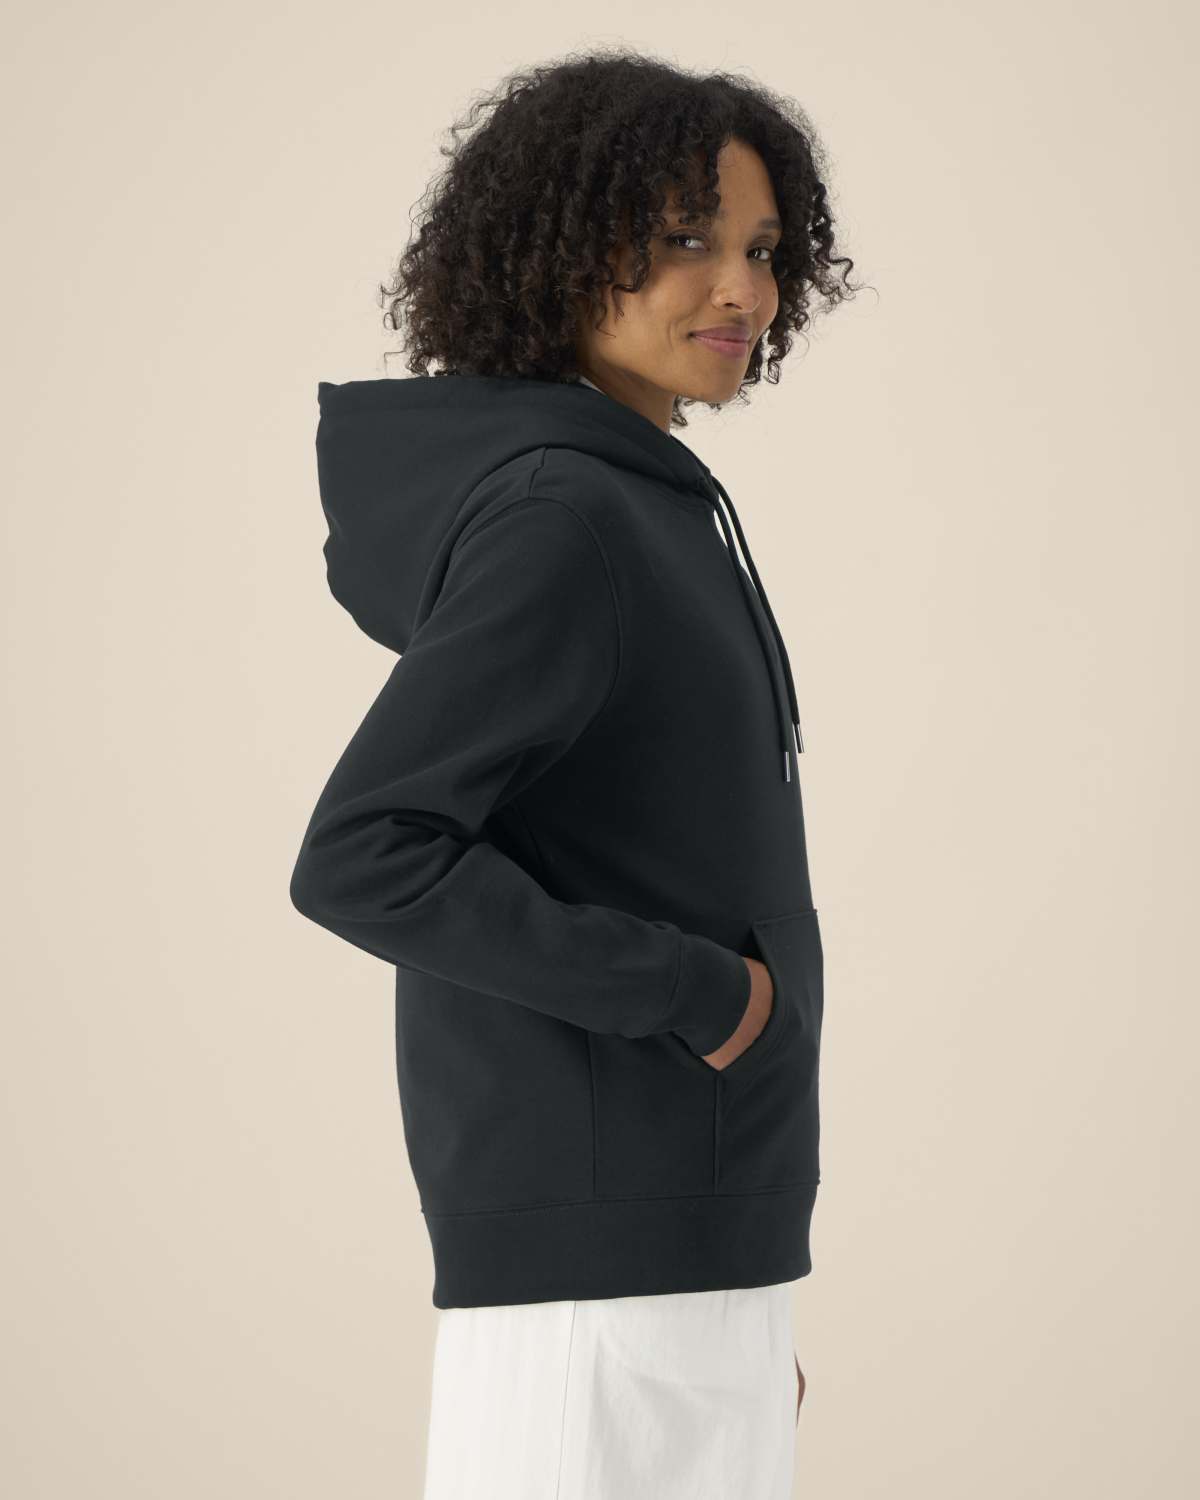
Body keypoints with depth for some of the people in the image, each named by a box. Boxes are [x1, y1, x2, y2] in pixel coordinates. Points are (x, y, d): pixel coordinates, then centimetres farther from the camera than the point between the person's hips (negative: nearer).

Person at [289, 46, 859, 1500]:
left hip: (684, 1240, 9)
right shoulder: (557, 521, -15)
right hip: (601, 1247, -9)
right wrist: (695, 993, -17)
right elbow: (362, 862, -24)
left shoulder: (646, 518, 14)